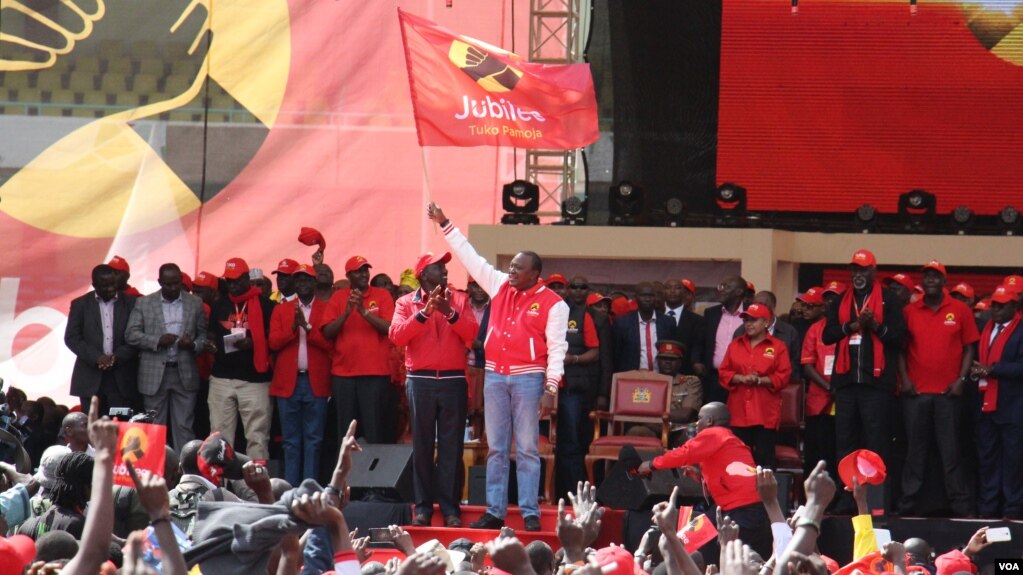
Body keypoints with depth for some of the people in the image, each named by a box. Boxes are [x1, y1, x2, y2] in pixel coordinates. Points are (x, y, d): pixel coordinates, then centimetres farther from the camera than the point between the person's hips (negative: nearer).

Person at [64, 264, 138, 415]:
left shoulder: (130, 304, 6)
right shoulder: (80, 305, 7)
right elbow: (71, 338, 1)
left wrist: (118, 356, -12)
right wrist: (96, 358, -12)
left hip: (121, 379, 0)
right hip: (91, 378, 0)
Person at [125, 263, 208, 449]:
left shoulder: (195, 304, 8)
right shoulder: (144, 303, 5)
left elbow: (203, 334, 9)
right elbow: (131, 334, -1)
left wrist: (193, 345, -13)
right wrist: (158, 341, -15)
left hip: (185, 373, 0)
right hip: (154, 375, 0)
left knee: (184, 427, 0)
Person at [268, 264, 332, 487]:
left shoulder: (326, 310, 6)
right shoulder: (281, 310, 13)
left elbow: (329, 342, -5)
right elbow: (273, 342, 2)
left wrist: (307, 327, -15)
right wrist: (293, 326, -12)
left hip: (316, 382, -2)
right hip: (288, 381, 2)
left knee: (313, 439, -2)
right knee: (291, 440, 2)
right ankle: (290, 488, 2)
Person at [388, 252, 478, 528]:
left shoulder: (459, 300, 10)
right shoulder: (406, 303, 7)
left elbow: (472, 334, -2)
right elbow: (397, 335, -8)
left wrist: (449, 312, -14)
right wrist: (425, 311, -16)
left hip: (454, 380, 1)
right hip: (420, 381, -1)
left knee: (451, 446, -1)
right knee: (422, 445, 0)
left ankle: (450, 507, 1)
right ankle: (423, 506, 4)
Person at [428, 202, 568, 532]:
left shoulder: (552, 304, -5)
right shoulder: (500, 286, 9)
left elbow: (556, 348, -7)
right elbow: (471, 258, 14)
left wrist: (551, 389, -13)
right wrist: (444, 225, 13)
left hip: (528, 379, -5)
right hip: (495, 377, 5)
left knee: (527, 449, -3)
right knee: (496, 448, 6)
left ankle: (530, 514, -1)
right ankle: (494, 512, 9)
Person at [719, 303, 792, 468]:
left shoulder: (778, 347, 3)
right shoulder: (735, 345, 14)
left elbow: (783, 376, -4)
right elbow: (723, 373, 8)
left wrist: (760, 380, -16)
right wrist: (742, 378, -10)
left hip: (765, 413, -3)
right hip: (739, 412, 3)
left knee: (764, 458, -4)